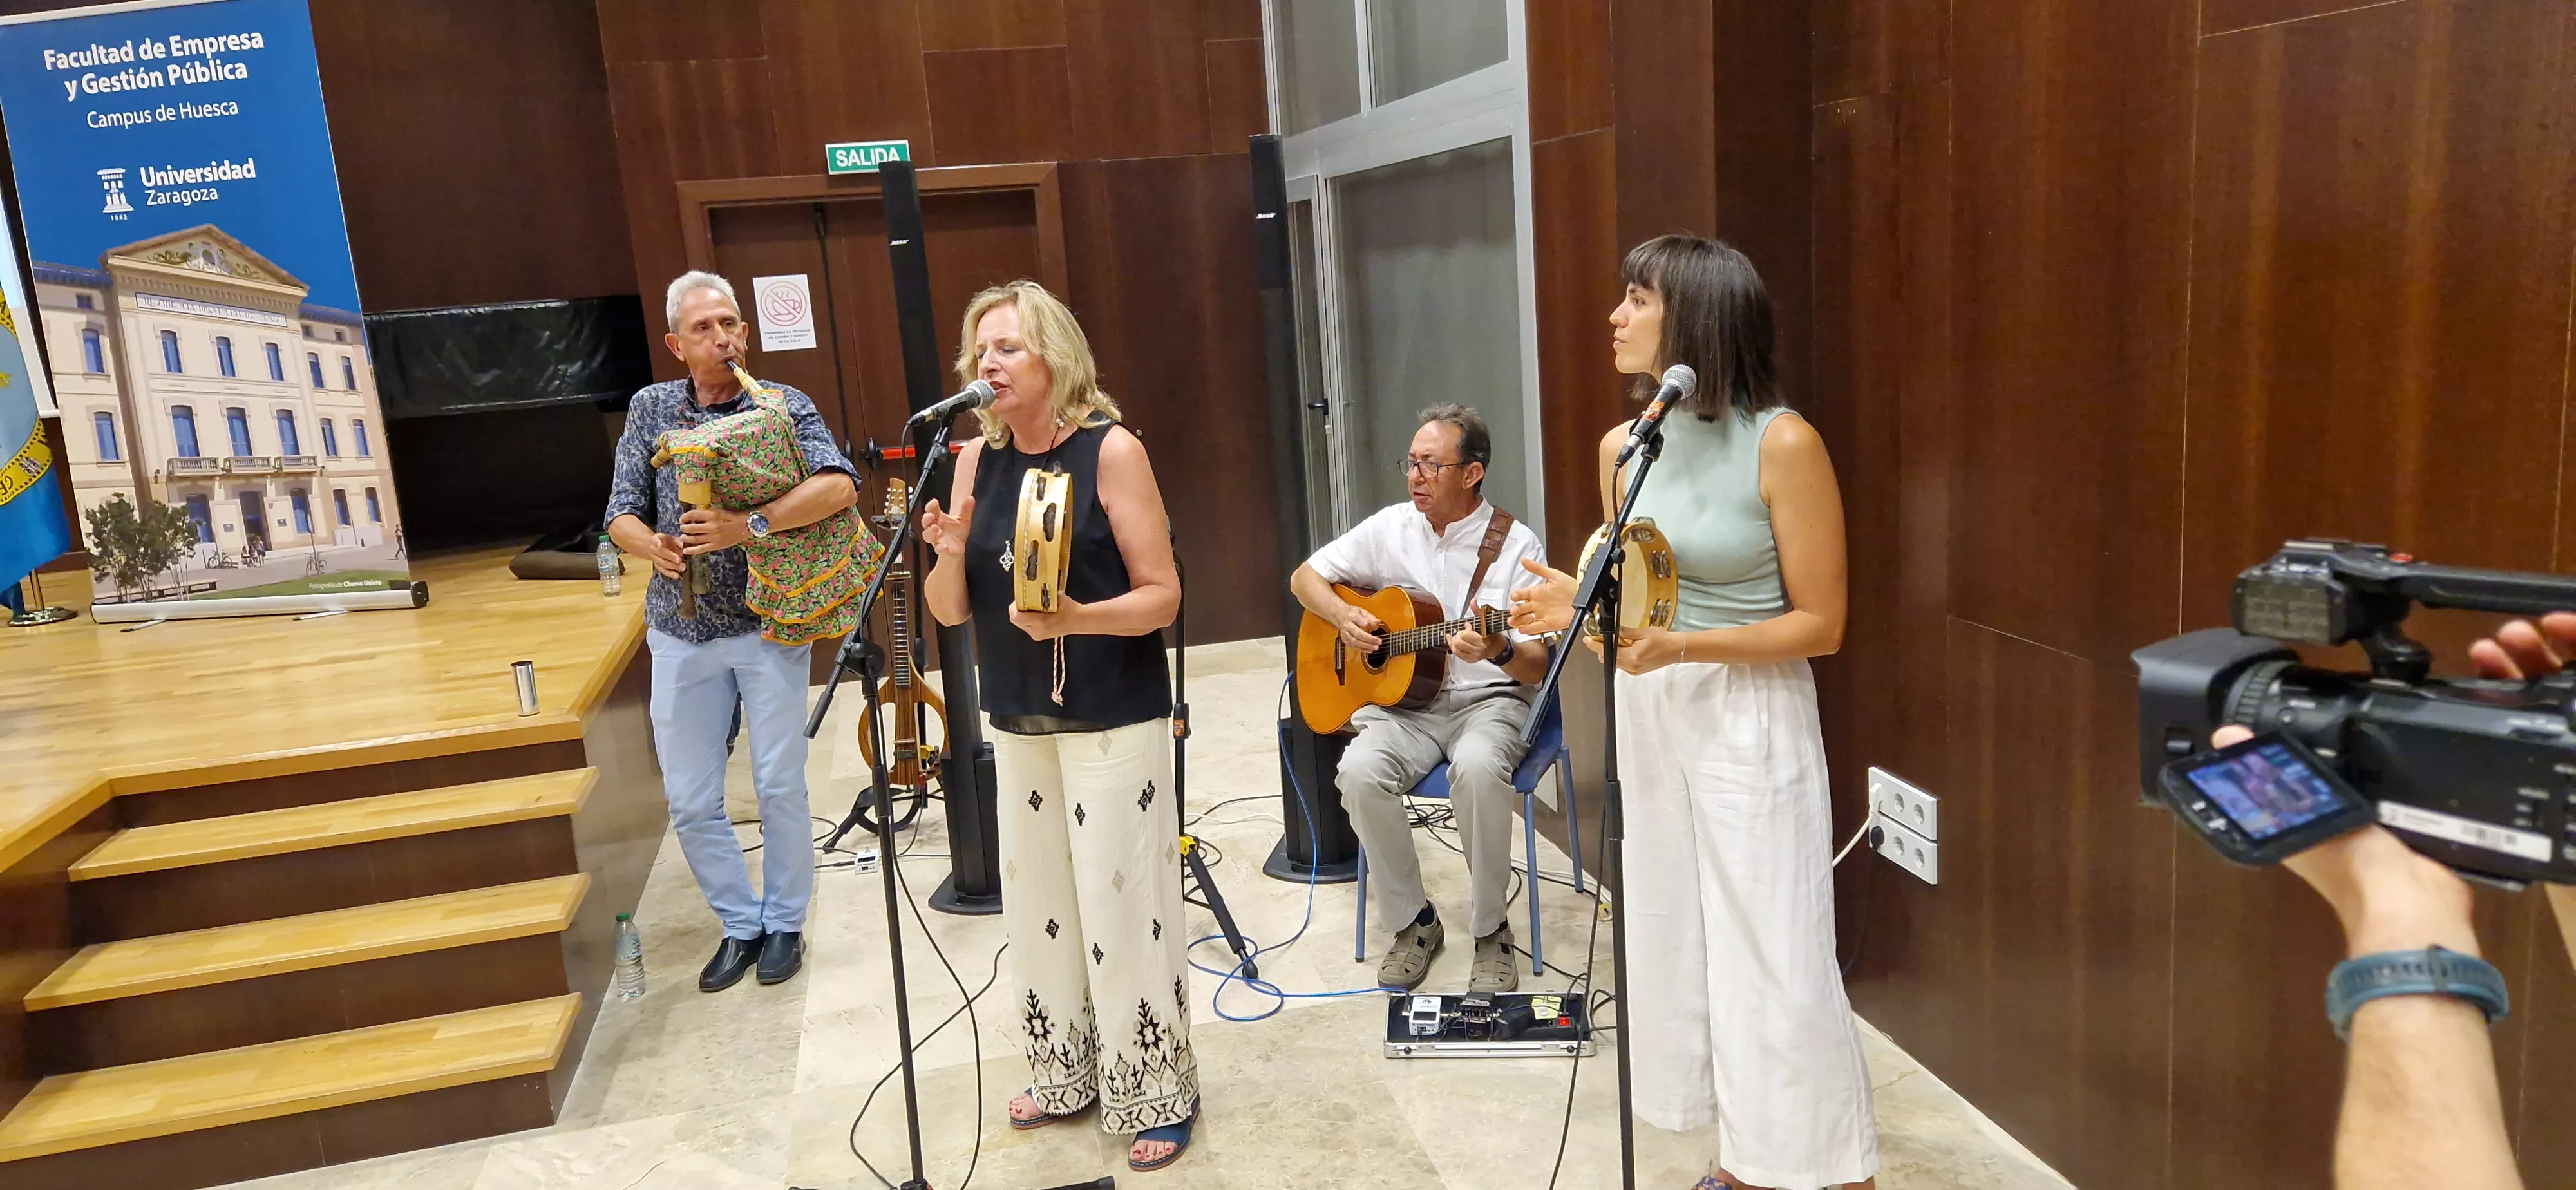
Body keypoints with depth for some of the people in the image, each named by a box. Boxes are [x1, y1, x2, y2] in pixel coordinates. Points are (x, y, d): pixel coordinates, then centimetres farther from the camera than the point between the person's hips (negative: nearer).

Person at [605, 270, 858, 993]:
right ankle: (740, 925, 26)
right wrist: (654, 546, -18)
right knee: (690, 803, 8)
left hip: (767, 625, -3)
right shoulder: (651, 409, 4)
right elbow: (621, 515, 4)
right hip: (681, 633, 3)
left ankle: (784, 923, 23)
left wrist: (749, 527, -31)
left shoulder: (782, 405, -7)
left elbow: (839, 485, -23)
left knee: (780, 787, 4)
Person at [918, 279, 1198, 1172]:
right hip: (1017, 720, 5)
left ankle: (1157, 1091, 17)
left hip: (1113, 719, -5)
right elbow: (950, 610, 6)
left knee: (1122, 901, -1)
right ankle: (1069, 1072, 31)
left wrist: (1075, 616, -27)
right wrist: (948, 553, -14)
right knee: (1036, 900, 12)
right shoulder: (977, 459, 5)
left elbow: (1161, 596, -11)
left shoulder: (1111, 450, -10)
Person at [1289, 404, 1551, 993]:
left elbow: (1538, 666, -10)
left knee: (1479, 767, -37)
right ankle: (1413, 921, -6)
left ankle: (1490, 930, -13)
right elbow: (1305, 577, 14)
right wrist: (1344, 617, -6)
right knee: (1360, 771, -29)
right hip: (1403, 699, 3)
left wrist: (1500, 651, -33)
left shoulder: (1517, 545, -7)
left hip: (1488, 698, -3)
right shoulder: (1391, 528, 4)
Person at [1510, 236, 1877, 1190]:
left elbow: (1818, 624, -13)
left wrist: (1680, 647, -24)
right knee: (1677, 944, 13)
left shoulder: (1782, 444, -16)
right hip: (1647, 714, 7)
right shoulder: (1623, 446, 3)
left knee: (1775, 963, -1)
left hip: (1751, 720, -6)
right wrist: (1579, 605, -7)